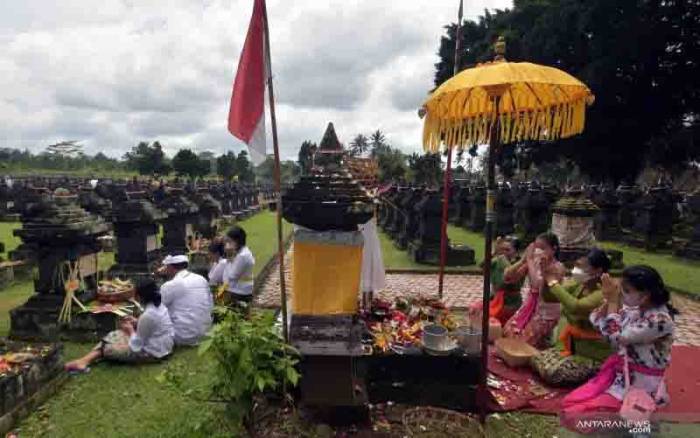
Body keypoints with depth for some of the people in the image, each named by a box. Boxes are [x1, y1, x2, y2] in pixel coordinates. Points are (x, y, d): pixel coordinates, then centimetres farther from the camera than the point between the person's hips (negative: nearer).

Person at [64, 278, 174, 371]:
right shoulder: (159, 305, 1)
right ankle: (85, 360, 3)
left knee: (108, 349, -5)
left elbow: (136, 345, -19)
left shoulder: (147, 315, -27)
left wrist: (131, 330, -2)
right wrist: (136, 323, 8)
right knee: (114, 335, 10)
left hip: (153, 352, -10)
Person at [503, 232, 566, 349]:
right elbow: (508, 276, -5)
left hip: (546, 311, -5)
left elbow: (538, 285, -30)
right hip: (530, 305, 5)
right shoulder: (533, 262, -1)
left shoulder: (557, 267, -16)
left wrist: (530, 260, -26)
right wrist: (524, 260, -16)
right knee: (508, 331, -4)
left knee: (524, 340, -11)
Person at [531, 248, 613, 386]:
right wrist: (546, 275, -19)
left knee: (552, 371, -20)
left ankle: (592, 376, 6)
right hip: (573, 346, 7)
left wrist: (553, 282, -31)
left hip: (593, 356, -7)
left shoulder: (605, 293, -22)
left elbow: (576, 307, -38)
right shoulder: (577, 284, -1)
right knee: (537, 359, -3)